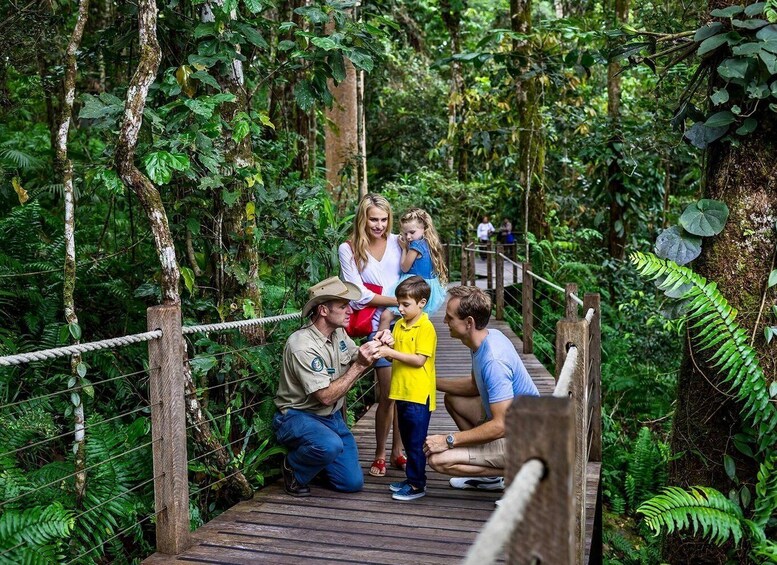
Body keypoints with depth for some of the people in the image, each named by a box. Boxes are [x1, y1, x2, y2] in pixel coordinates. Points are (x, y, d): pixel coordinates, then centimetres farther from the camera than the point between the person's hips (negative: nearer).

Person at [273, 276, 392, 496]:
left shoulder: (339, 333, 0)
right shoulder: (302, 346, -26)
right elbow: (326, 396, -27)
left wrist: (376, 345, -13)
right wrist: (360, 365, -29)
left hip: (332, 417, 7)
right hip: (297, 417, -7)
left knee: (353, 483, 0)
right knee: (331, 445, -38)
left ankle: (314, 456, 25)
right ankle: (293, 468, -6)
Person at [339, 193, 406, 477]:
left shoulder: (397, 242, 9)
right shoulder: (349, 249, 1)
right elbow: (359, 294, -5)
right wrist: (397, 300, -10)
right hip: (378, 326, -3)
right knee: (388, 393, -4)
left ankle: (397, 451, 20)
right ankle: (380, 455, 13)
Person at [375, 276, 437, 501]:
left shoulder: (426, 327, -13)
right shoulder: (399, 325, 11)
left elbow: (419, 360, -19)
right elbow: (395, 355, 13)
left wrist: (391, 353, -20)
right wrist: (384, 349, -8)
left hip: (419, 394, -8)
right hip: (402, 391, 8)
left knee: (416, 442, -1)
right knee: (408, 439, 17)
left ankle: (417, 485, 8)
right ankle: (412, 479, 28)